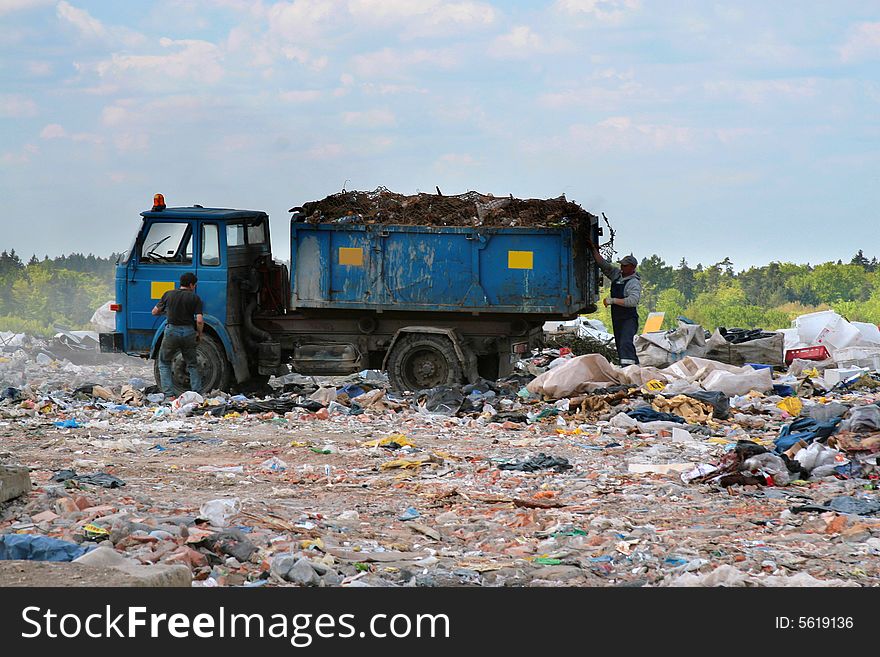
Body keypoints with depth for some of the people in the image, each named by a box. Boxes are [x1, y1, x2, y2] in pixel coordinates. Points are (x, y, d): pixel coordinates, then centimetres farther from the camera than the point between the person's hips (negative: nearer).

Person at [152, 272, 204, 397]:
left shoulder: (169, 294, 4)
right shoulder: (195, 298, -1)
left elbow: (155, 312, 13)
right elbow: (199, 321, -10)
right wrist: (199, 335, 8)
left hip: (171, 331, 0)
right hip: (188, 332, 0)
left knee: (164, 363, 15)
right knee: (192, 365, 16)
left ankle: (169, 394, 4)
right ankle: (197, 393, 10)